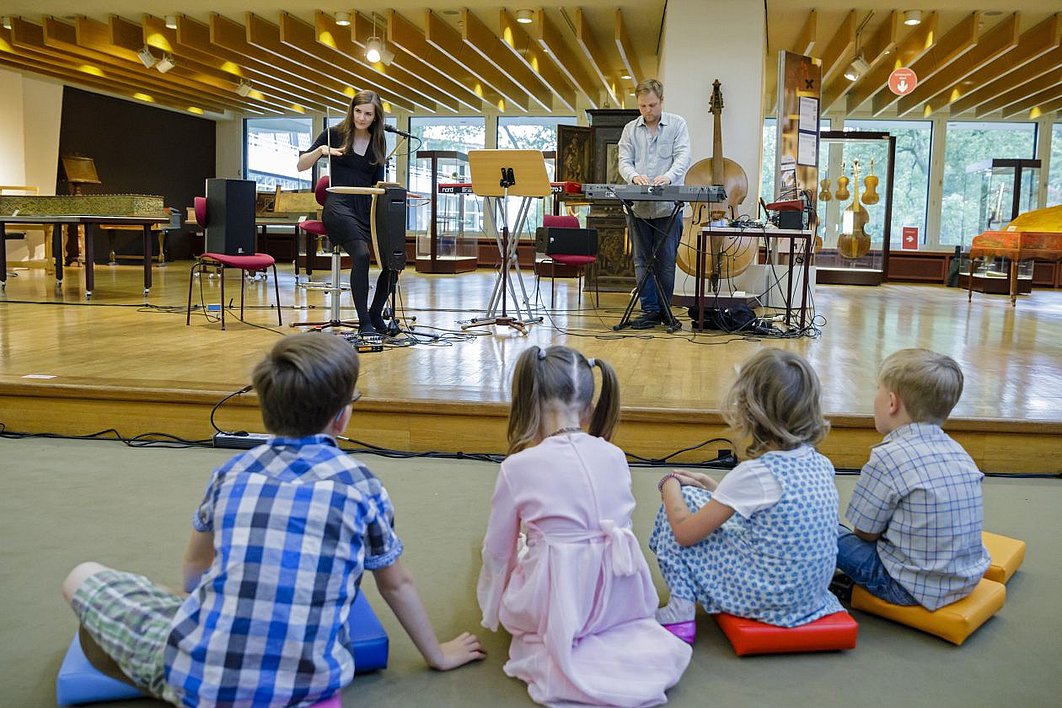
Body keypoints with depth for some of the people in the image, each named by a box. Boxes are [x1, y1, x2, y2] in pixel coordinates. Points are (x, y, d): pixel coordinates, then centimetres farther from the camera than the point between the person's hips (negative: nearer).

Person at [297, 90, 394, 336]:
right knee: (361, 254, -30)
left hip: (367, 207, 5)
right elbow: (300, 166, 3)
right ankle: (364, 322, -22)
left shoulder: (378, 143, 16)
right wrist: (321, 150, -14)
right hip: (339, 205, -4)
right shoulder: (335, 134, 6)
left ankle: (376, 315, 4)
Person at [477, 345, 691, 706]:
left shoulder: (517, 467, -15)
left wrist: (494, 605, 18)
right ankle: (606, 637, 7)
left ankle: (549, 654, 3)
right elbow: (621, 526, 7)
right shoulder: (615, 457, -5)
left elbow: (498, 551, -3)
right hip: (617, 601, 3)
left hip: (553, 605, -3)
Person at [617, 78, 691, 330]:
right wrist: (634, 176, -19)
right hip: (638, 206, 3)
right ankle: (650, 311, 9)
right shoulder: (630, 129, 12)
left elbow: (683, 157, -8)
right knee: (642, 261, 4)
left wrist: (668, 177, -28)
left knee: (666, 262, 1)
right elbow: (624, 161, 4)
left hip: (668, 207, -3)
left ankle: (664, 310, 13)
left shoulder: (677, 124, 4)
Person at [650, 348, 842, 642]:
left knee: (679, 503, 1)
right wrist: (714, 487, 14)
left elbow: (685, 532, -15)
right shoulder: (822, 464, -1)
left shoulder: (754, 473, -24)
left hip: (765, 598, -8)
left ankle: (681, 612, 4)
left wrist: (670, 484, 2)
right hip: (811, 593, 8)